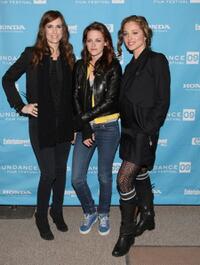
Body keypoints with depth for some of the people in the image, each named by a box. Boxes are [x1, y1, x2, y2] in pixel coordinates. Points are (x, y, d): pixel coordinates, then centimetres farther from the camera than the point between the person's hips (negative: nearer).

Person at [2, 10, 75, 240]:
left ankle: (57, 211, 34)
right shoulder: (32, 55, -5)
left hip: (64, 124, 4)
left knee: (61, 170, 13)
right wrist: (20, 106, -5)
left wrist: (75, 124, 6)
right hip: (41, 123, -3)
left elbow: (72, 92, 9)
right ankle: (41, 217, 22)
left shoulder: (68, 57, 5)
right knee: (48, 173, -2)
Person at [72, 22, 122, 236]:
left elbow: (110, 101, -12)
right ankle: (90, 212, 30)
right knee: (77, 178, 4)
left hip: (108, 128, -3)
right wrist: (84, 129, -9)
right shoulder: (80, 66, 6)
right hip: (84, 128, 3)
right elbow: (76, 98, -1)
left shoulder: (113, 66, -5)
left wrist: (83, 118, -13)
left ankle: (103, 214, 34)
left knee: (104, 176, 10)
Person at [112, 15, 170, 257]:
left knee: (124, 178, -10)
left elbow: (163, 101, -12)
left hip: (144, 132, -7)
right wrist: (126, 127, 6)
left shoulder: (157, 60, -6)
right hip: (129, 131, 7)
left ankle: (127, 233, 6)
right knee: (140, 176, 17)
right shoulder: (130, 66, 16)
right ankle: (148, 218, 35)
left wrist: (148, 131, -17)